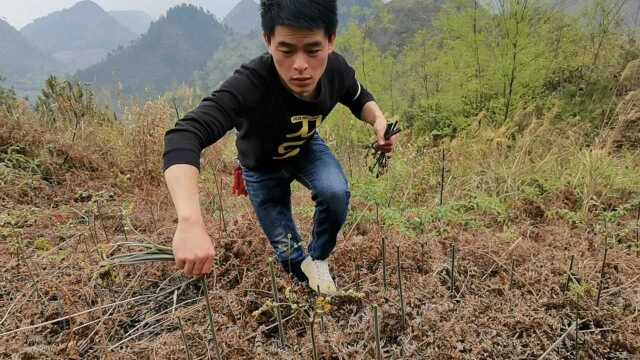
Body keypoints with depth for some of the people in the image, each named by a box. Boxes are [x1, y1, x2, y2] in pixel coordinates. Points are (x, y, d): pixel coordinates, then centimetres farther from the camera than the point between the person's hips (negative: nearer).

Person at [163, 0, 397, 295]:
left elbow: (359, 98, -2)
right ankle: (311, 289, 38)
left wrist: (378, 120, -26)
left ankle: (318, 259, 3)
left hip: (306, 148, 3)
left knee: (336, 192, -27)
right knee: (288, 254, 4)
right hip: (262, 165, -2)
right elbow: (183, 137, -58)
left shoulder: (336, 70, -28)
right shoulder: (248, 85, -44)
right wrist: (191, 223, -73)